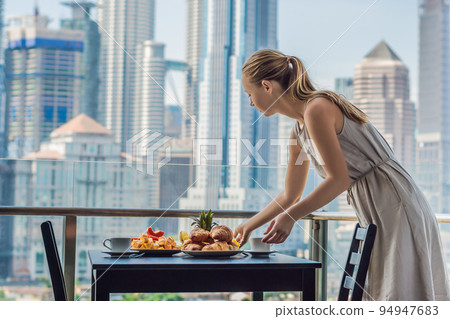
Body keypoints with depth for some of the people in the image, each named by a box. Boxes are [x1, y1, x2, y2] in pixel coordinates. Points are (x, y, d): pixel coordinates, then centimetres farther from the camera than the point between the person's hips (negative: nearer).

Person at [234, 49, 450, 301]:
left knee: (399, 300, -9)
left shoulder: (317, 109, -16)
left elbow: (338, 179, -20)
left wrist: (291, 216, -18)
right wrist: (249, 226, 30)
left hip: (396, 208, -10)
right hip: (378, 216, 10)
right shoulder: (298, 132, 13)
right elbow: (290, 195, 24)